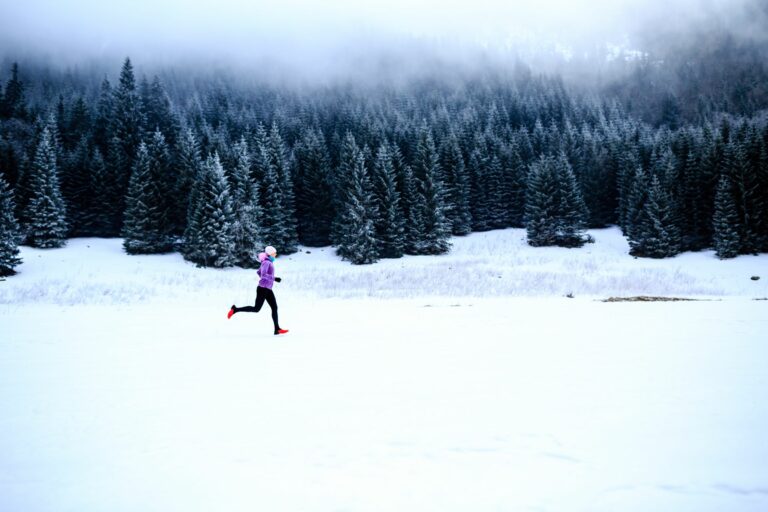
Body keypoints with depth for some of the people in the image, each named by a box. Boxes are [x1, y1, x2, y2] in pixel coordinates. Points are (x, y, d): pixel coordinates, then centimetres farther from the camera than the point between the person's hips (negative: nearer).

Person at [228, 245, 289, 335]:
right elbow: (263, 274, -26)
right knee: (256, 309, -5)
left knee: (274, 308, 1)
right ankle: (235, 310, 7)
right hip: (263, 288, -9)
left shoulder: (269, 262, 14)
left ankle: (277, 329, -1)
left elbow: (259, 272, 25)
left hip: (268, 289, 9)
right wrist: (274, 278, -22)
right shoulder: (266, 262, -14)